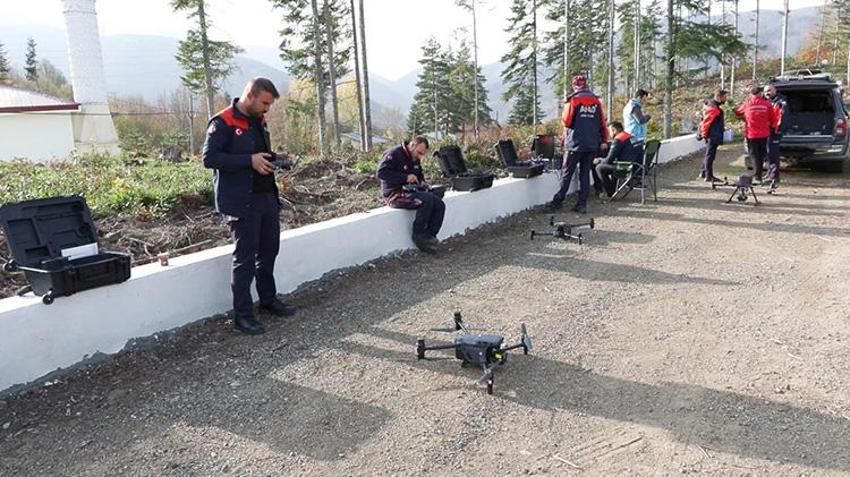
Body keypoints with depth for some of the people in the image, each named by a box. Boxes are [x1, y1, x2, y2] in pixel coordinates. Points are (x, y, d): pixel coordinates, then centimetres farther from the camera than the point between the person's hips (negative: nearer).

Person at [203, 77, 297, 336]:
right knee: (245, 258, -1)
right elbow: (209, 158, -18)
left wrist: (275, 160, 3)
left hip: (267, 196, 8)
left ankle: (268, 299, 34)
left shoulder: (259, 121, 14)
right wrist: (249, 161, -23)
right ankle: (242, 314, 9)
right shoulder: (223, 122, -11)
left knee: (269, 251, 17)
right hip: (242, 202, -8)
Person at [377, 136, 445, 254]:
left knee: (440, 205, -9)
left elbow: (420, 174, 30)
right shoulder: (394, 154, -13)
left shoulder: (415, 159, 14)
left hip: (411, 192, 9)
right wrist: (405, 178, -27)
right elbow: (381, 172, -23)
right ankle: (418, 235, -16)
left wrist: (422, 182, 5)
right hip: (395, 194, -9)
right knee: (427, 199, -30)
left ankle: (429, 236, -6)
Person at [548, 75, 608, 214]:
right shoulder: (596, 101, 7)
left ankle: (558, 201, 4)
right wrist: (604, 141, 9)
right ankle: (582, 204, 7)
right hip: (592, 145, 4)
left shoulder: (573, 100, -6)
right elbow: (603, 122, 6)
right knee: (585, 174, 8)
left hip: (575, 143, -4)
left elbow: (567, 122, -8)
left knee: (567, 173, 3)